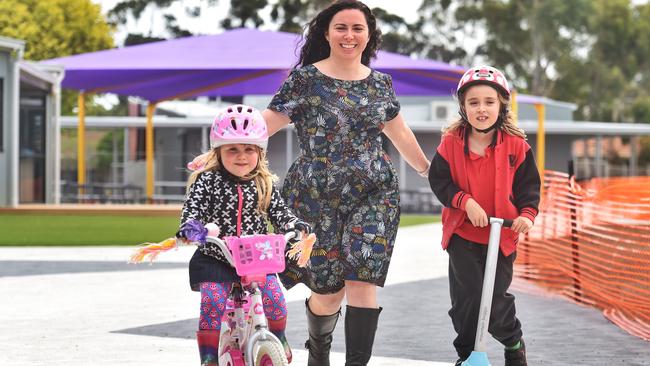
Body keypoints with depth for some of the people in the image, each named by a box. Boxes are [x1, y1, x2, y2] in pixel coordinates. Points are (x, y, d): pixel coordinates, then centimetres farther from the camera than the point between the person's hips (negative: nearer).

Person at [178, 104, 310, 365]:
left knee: (273, 296, -12)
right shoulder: (208, 180, -6)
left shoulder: (263, 184, 3)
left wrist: (294, 225, -18)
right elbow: (193, 206, -15)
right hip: (215, 258, -2)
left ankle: (278, 338, 18)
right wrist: (189, 226, -36)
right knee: (213, 301, -17)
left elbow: (279, 212, 3)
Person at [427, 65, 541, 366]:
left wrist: (527, 214, -17)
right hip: (462, 233, 0)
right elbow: (438, 179, -4)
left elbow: (528, 185, 0)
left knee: (496, 301, 2)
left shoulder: (516, 145, -4)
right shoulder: (451, 142, -4)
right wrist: (466, 201, -17)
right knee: (466, 296, -7)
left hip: (502, 234, 0)